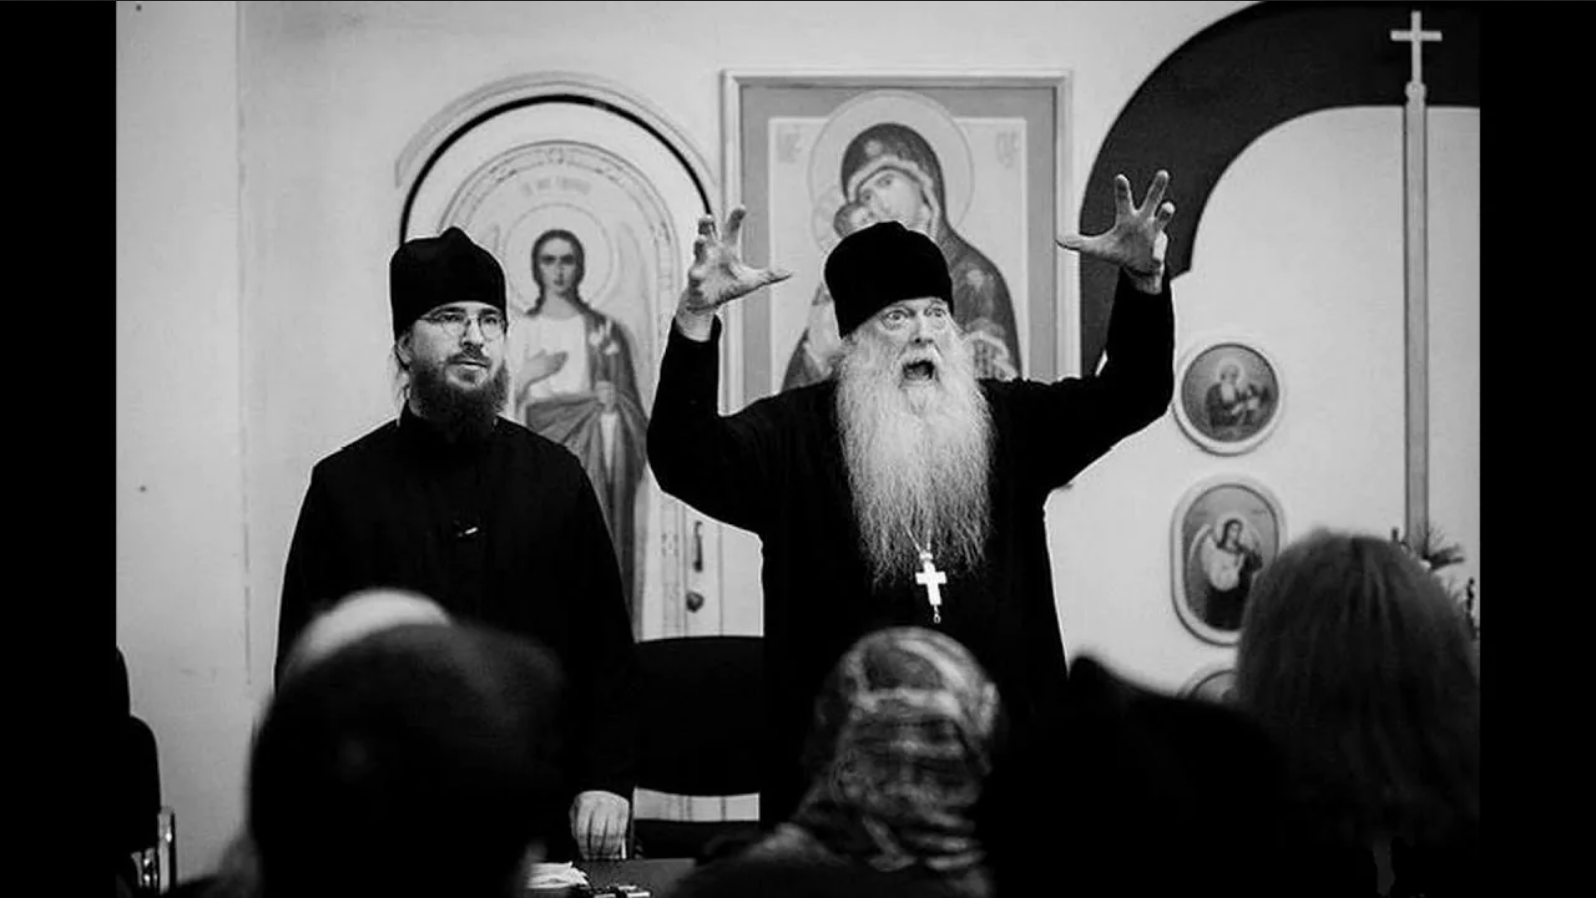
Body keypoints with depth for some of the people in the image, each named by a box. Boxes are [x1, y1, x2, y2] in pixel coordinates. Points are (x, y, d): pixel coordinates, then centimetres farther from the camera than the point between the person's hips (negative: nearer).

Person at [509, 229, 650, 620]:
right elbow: (502, 402, 7)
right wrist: (526, 375, -9)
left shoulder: (604, 329, 8)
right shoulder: (521, 330, 10)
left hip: (593, 452, 0)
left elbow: (629, 403, 9)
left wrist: (611, 403, -11)